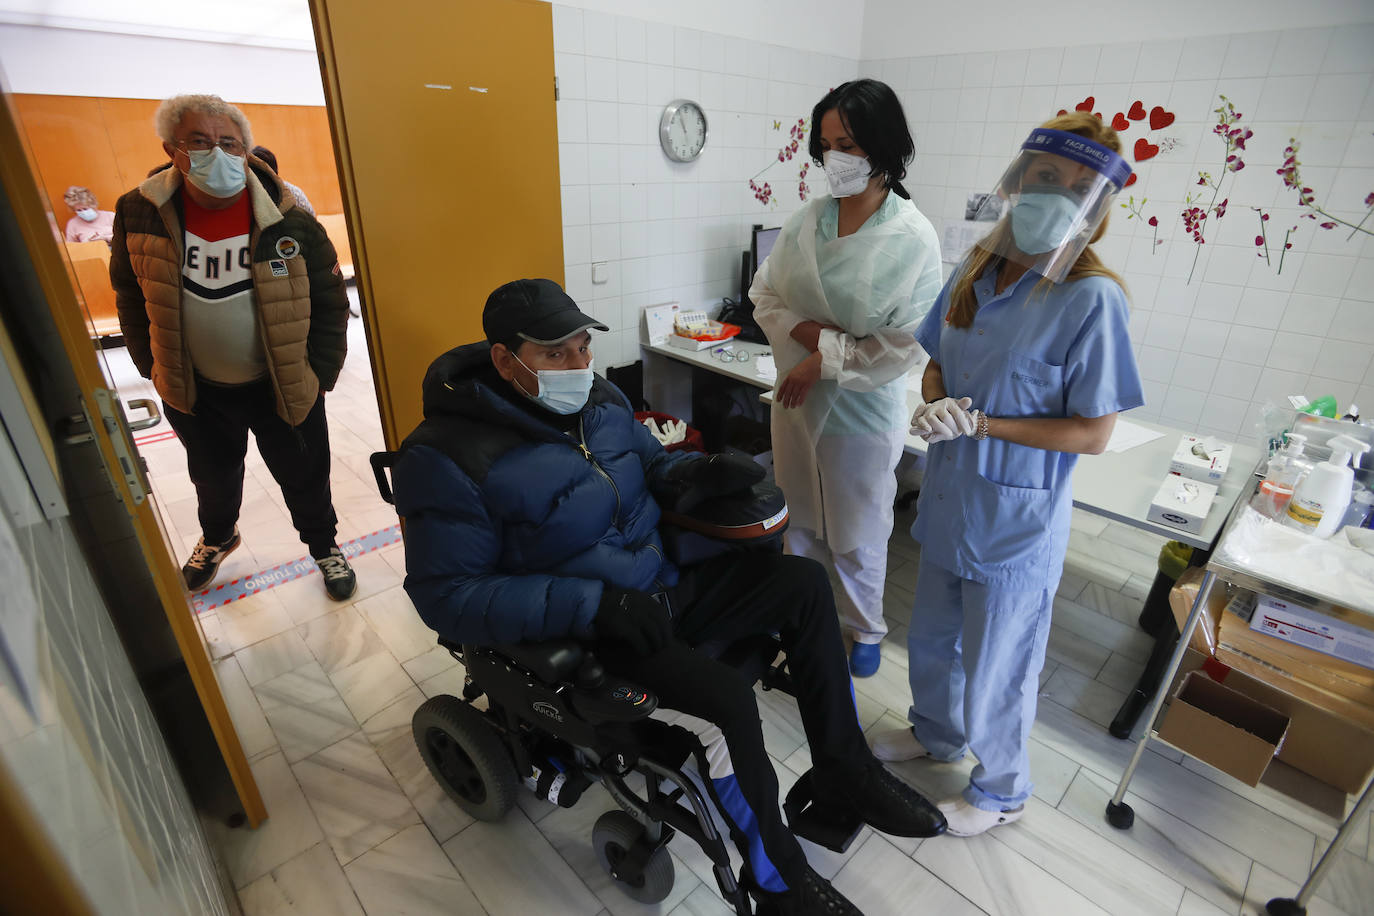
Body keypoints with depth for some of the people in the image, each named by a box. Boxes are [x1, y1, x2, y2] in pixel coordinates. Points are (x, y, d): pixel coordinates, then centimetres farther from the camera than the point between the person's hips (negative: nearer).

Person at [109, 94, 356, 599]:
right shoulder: (140, 215, -8)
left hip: (282, 387, -2)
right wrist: (154, 369, 5)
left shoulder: (289, 221, -16)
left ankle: (324, 545, 40)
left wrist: (319, 376, -8)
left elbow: (330, 301, -8)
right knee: (212, 476, 26)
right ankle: (217, 538, 56)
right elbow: (131, 298, 5)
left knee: (304, 476, 13)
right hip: (194, 390, 3)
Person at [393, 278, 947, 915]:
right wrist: (590, 602, -28)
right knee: (727, 697, -26)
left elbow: (649, 461, 20)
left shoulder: (598, 400, 3)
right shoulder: (449, 457, -18)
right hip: (582, 634, -7)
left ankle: (843, 766, 13)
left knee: (804, 582, -1)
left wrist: (693, 470, -5)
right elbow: (447, 595, -19)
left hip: (663, 584, 8)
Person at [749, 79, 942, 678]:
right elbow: (764, 293, 4)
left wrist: (822, 362, -17)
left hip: (863, 411, -4)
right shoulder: (808, 220, -2)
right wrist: (803, 329, -15)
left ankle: (866, 629, 41)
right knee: (801, 521, 21)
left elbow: (905, 345, -17)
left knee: (857, 537, 14)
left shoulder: (914, 239, -15)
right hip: (796, 403, 5)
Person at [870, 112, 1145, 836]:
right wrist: (934, 403, -13)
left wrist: (978, 424, -23)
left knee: (995, 667, 14)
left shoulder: (1091, 298, -19)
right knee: (932, 639, 25)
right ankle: (936, 733, 54)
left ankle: (1001, 791, 42)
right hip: (950, 497, 6)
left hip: (1017, 518, -6)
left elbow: (1093, 434, -17)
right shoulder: (977, 268, 0)